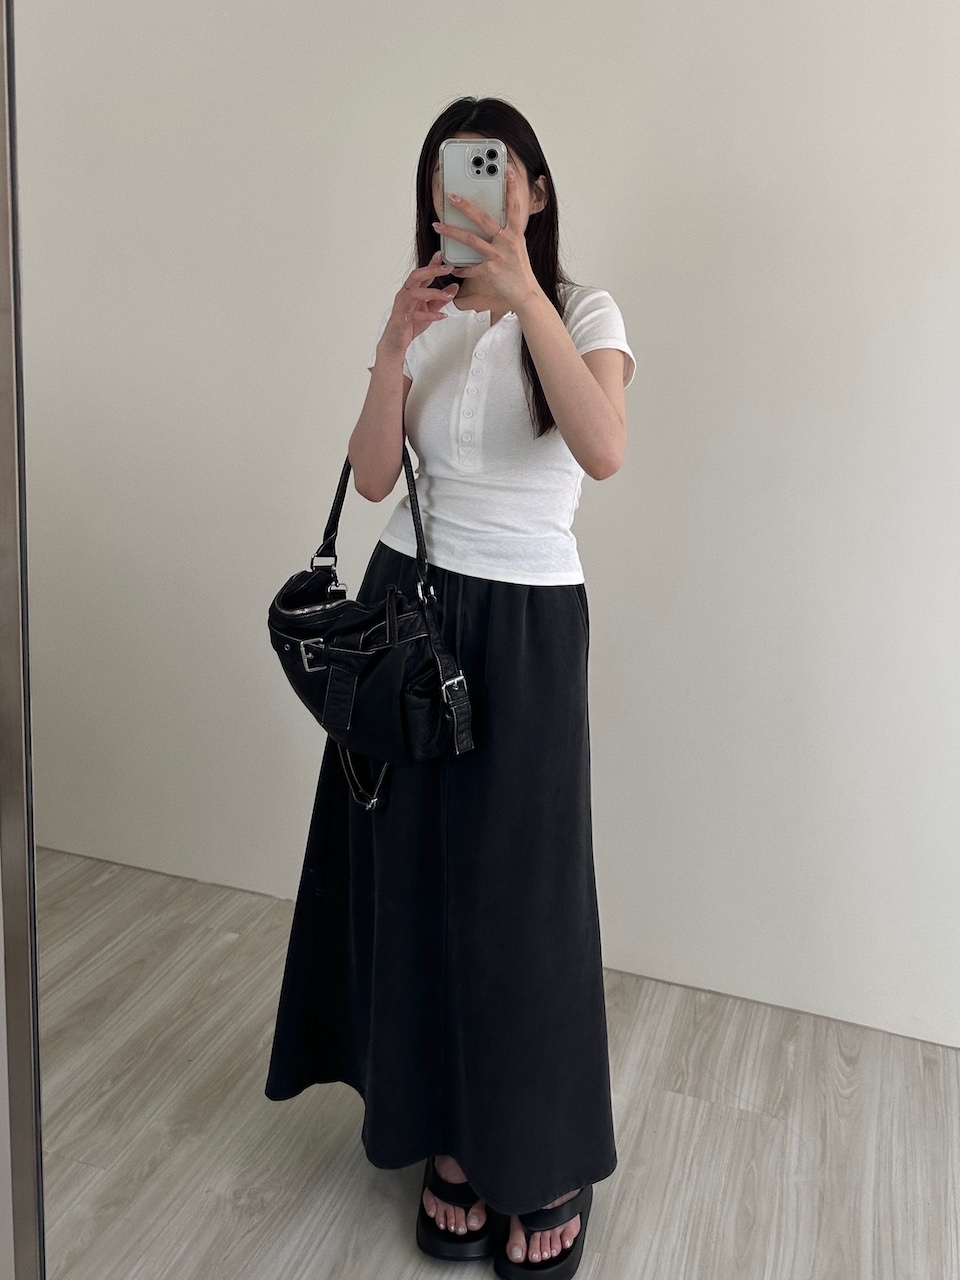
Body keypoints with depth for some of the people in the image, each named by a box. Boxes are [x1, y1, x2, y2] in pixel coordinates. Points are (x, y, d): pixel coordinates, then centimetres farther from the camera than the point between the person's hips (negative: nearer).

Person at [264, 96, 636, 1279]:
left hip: (527, 620, -3)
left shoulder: (584, 312, -1)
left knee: (518, 882, 1)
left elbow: (603, 451, -21)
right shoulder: (420, 320, 9)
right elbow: (371, 480, -2)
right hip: (408, 604, 4)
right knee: (415, 873, 7)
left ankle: (547, 1159, 22)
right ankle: (449, 1134, 27)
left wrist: (524, 293, -24)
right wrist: (392, 349, -14)